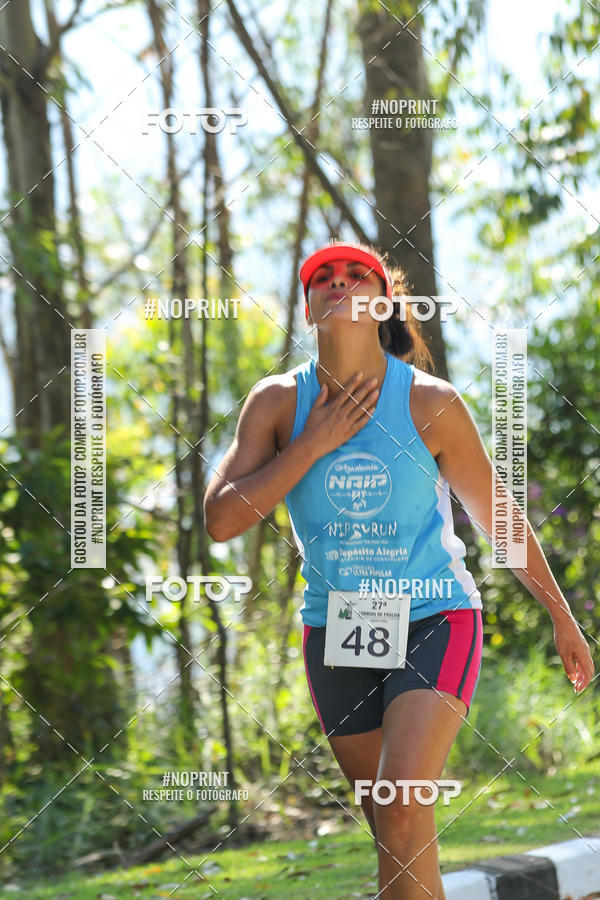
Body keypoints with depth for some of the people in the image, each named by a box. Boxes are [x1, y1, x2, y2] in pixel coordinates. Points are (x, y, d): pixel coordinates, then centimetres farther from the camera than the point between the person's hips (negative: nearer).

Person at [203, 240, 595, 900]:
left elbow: (498, 518, 3)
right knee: (393, 827, 9)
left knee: (403, 812, -20)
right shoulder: (278, 402, -4)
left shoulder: (430, 402, -9)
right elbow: (220, 521, -13)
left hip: (434, 621, -3)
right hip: (335, 633, 3)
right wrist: (314, 443, -18)